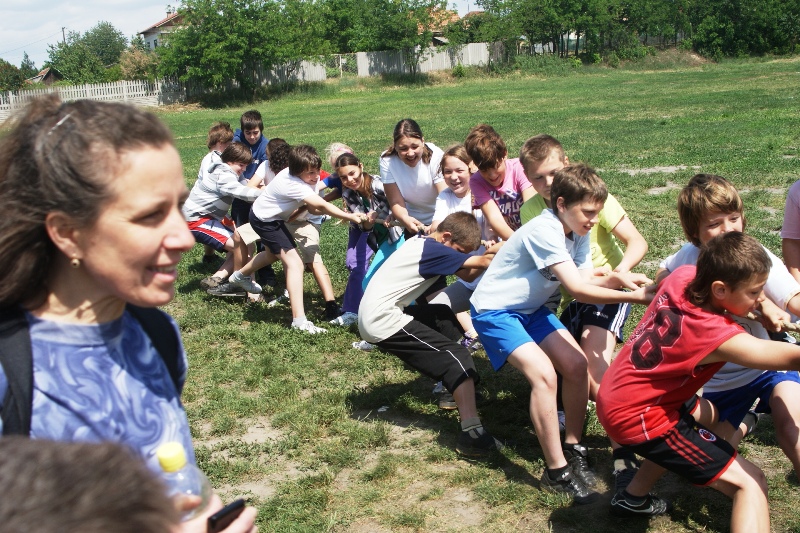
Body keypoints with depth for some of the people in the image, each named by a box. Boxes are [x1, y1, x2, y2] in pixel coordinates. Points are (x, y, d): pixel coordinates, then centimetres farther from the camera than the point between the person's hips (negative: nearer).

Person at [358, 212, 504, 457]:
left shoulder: (423, 242, 14)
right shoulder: (432, 250, -13)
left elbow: (467, 275, 11)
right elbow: (480, 262, -13)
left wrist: (489, 253, -3)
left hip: (374, 313, 10)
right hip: (383, 320, -10)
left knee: (443, 316, 27)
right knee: (457, 357, -13)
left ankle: (455, 387, 28)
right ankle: (472, 434, -24)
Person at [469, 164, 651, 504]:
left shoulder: (578, 232, -1)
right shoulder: (545, 231, -28)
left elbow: (586, 279, -8)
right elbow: (578, 290, -33)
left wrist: (617, 278, -27)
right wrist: (634, 297, -34)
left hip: (531, 308, 9)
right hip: (494, 310, -9)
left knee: (577, 364, -4)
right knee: (544, 374, -24)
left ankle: (573, 447, 13)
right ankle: (557, 472, -14)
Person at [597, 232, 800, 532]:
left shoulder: (683, 276, -9)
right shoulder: (718, 336, -28)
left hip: (617, 396, 9)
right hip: (637, 418, -9)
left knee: (705, 415, 36)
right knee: (751, 482, -7)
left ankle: (633, 499, 45)